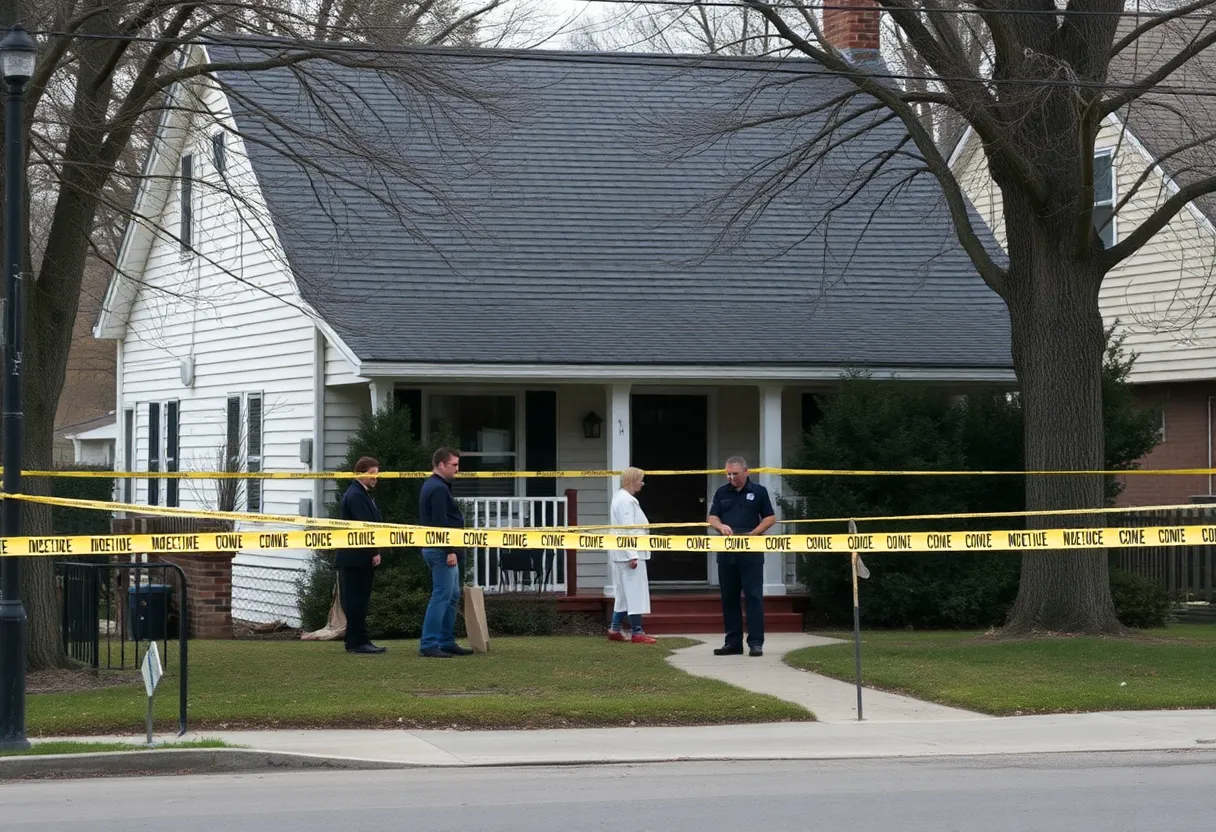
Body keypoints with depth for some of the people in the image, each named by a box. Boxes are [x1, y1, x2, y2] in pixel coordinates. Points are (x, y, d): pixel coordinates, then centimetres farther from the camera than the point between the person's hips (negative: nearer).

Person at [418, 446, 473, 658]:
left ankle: (447, 642, 17)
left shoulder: (433, 486, 18)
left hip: (438, 549, 11)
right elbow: (440, 523, -23)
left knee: (452, 596, 14)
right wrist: (450, 551, -23)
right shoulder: (438, 489, -16)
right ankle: (428, 645, -11)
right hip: (440, 550, -11)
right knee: (442, 596, -10)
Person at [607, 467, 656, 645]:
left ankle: (614, 630, 17)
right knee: (635, 592, -6)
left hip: (623, 555, 11)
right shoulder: (626, 500, -16)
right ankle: (637, 632, -4)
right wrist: (632, 555, -23)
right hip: (628, 553, -11)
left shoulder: (621, 497, 16)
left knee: (625, 593, 14)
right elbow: (628, 529, -21)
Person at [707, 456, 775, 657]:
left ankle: (756, 642, -6)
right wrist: (721, 526, -15)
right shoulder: (721, 493, 12)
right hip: (726, 552, 4)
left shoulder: (758, 491, 3)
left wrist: (753, 533, -12)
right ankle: (733, 642, 12)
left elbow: (770, 518, 2)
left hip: (751, 552, -4)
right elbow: (712, 518, 8)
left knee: (754, 596, -7)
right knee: (729, 598, 6)